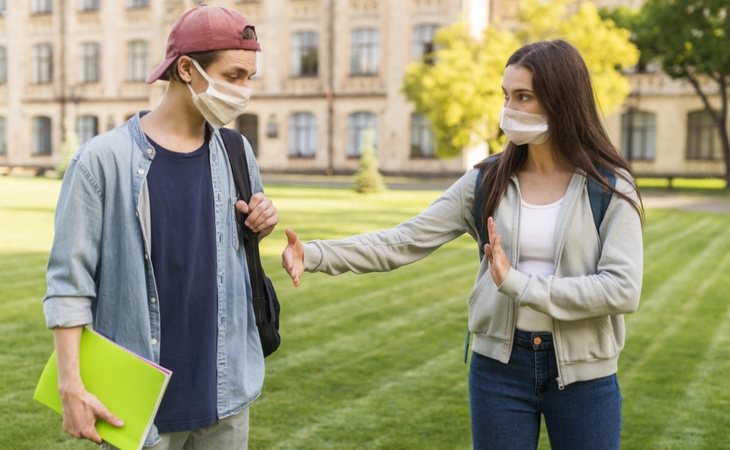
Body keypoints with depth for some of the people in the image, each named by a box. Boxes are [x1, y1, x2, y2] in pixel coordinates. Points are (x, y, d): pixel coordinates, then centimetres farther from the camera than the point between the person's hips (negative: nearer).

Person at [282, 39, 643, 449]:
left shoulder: (610, 187, -7)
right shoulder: (487, 183, 0)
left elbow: (623, 289, -16)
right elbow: (404, 242, -6)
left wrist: (520, 284, -21)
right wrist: (314, 254, -18)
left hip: (583, 375, -2)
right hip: (499, 366, 2)